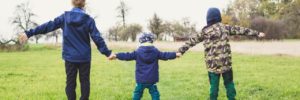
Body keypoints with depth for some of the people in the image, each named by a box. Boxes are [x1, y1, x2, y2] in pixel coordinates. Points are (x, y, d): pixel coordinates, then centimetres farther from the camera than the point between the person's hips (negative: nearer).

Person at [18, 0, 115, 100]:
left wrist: (29, 33, 0)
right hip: (84, 57, -1)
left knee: (70, 82, 9)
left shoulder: (64, 17, -1)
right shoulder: (88, 19, -5)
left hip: (70, 57, 1)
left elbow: (48, 26, -3)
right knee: (84, 81, 9)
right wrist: (107, 52, -2)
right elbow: (97, 38, -7)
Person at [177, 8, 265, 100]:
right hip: (226, 62, 1)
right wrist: (257, 33, 16)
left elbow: (192, 41, 1)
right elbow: (241, 30, 8)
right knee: (229, 83, 14)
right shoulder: (225, 27, 1)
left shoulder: (205, 32, -2)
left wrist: (180, 51, 6)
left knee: (214, 85, 8)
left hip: (212, 64, -1)